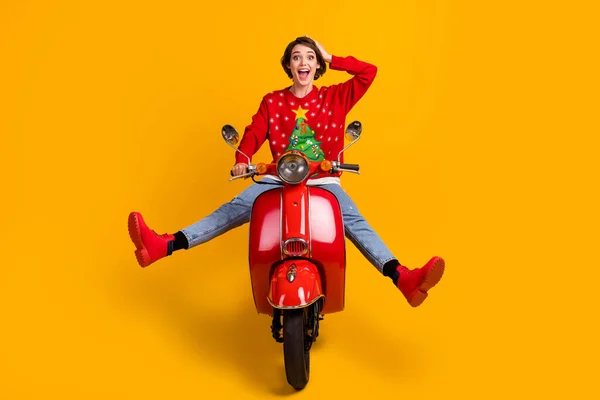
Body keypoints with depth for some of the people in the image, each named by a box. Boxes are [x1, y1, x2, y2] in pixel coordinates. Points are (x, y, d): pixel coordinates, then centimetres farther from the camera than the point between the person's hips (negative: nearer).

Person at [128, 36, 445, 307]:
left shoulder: (335, 97, 6)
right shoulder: (272, 101, 8)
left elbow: (369, 72, -2)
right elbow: (254, 132, -3)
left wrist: (331, 59, -1)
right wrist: (242, 158, -23)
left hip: (324, 181, -1)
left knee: (354, 221, -26)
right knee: (233, 210, -17)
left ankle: (403, 278, -44)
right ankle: (163, 246, -28)